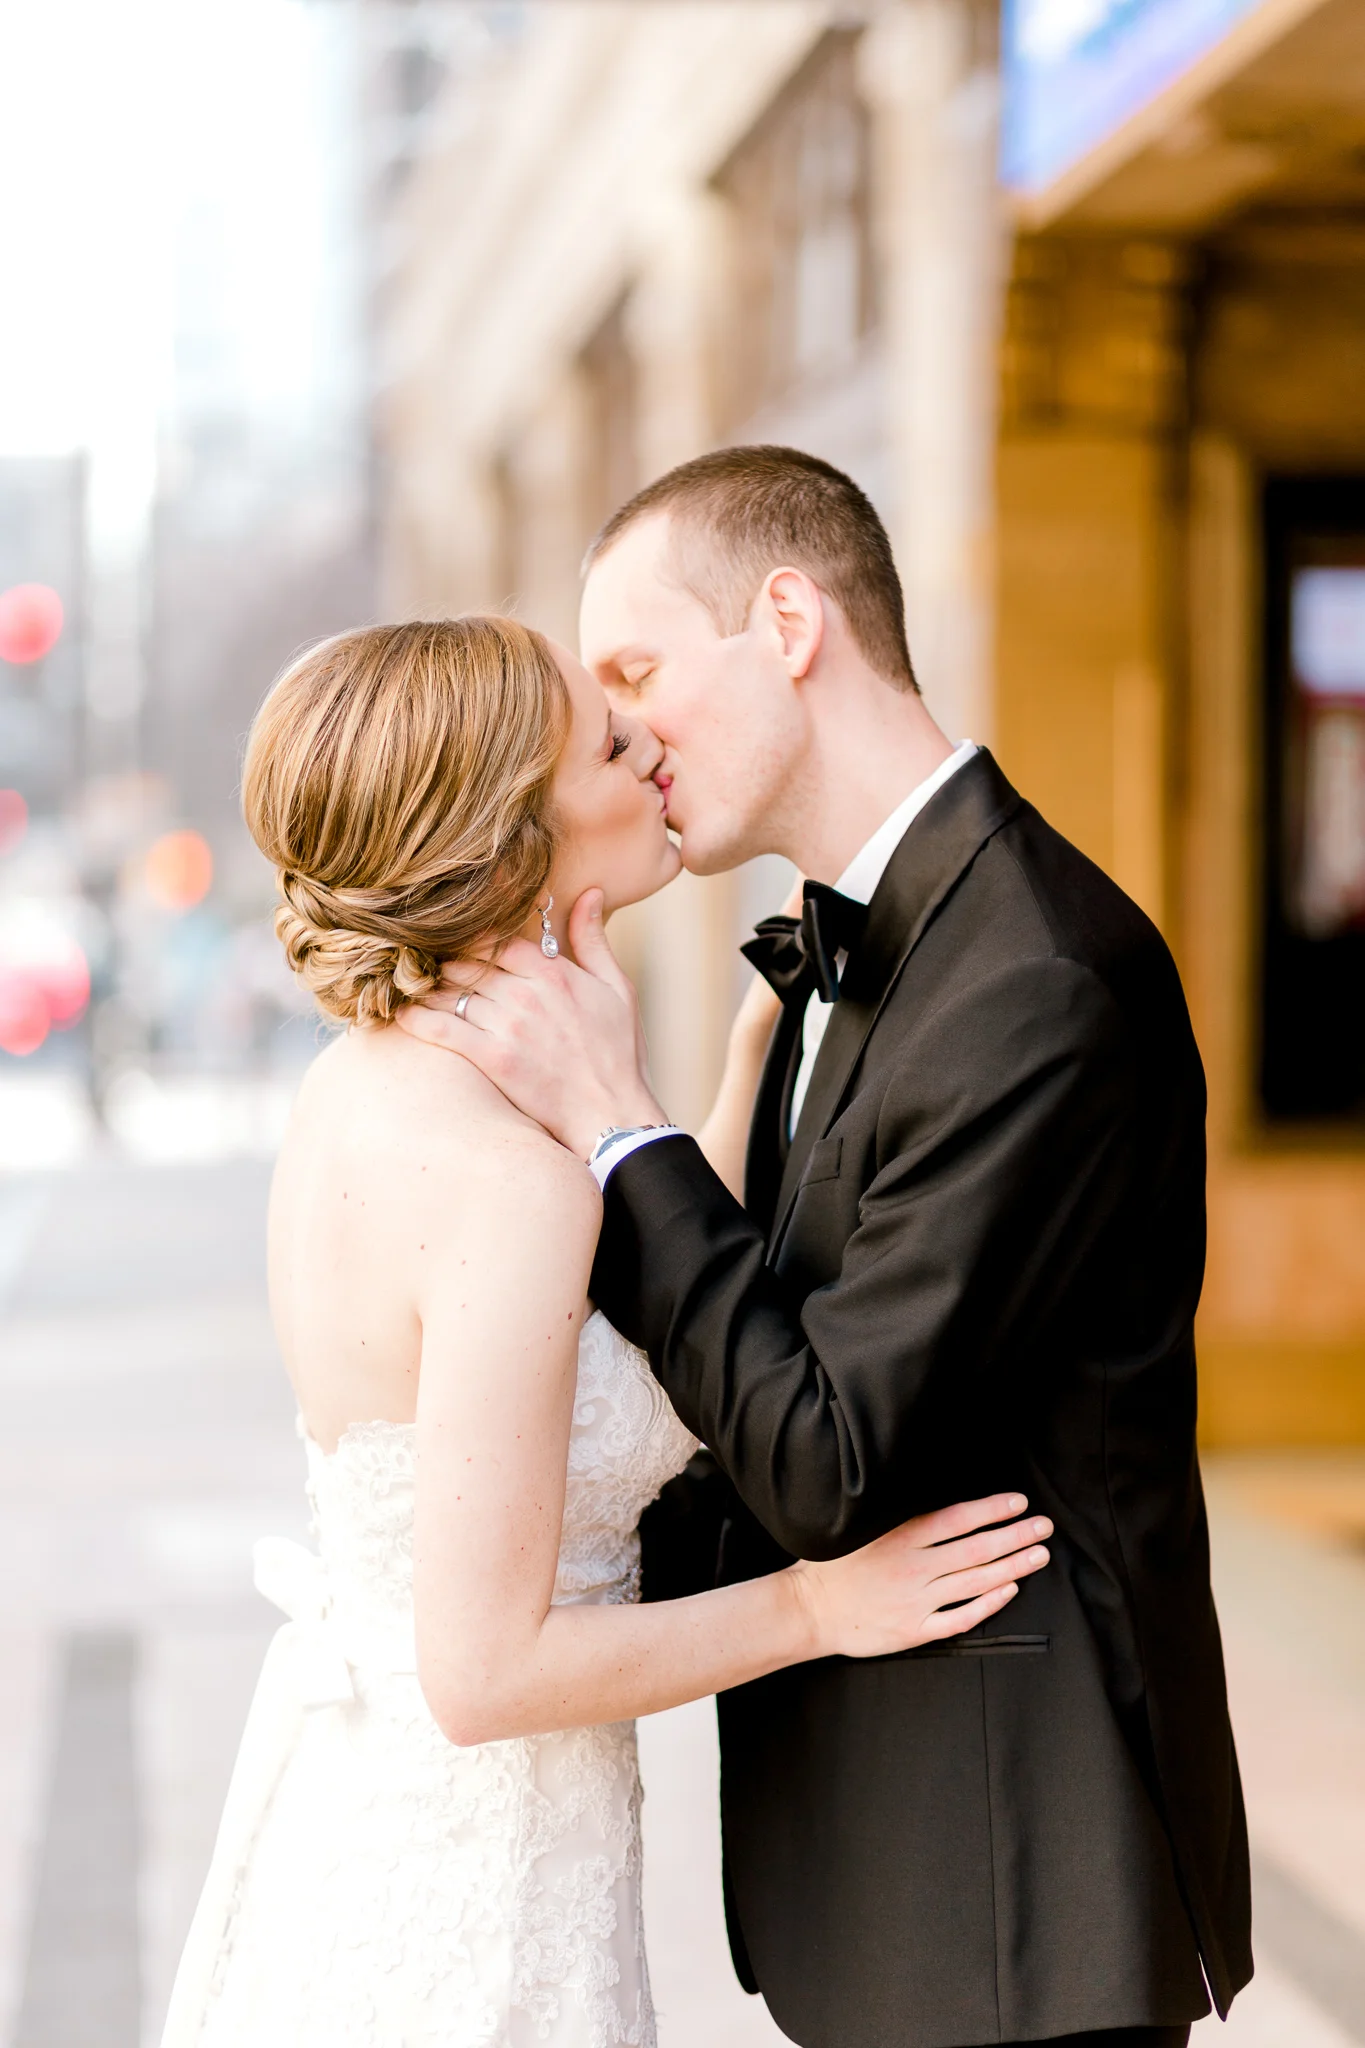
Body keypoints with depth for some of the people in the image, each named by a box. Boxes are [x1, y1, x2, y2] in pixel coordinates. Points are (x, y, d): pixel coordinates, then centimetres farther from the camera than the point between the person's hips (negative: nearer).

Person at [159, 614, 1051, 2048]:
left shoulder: (365, 1082, 0)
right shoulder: (505, 1186, -27)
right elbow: (486, 1670, -25)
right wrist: (817, 1607, -15)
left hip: (347, 1781, 9)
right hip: (464, 1868, -9)